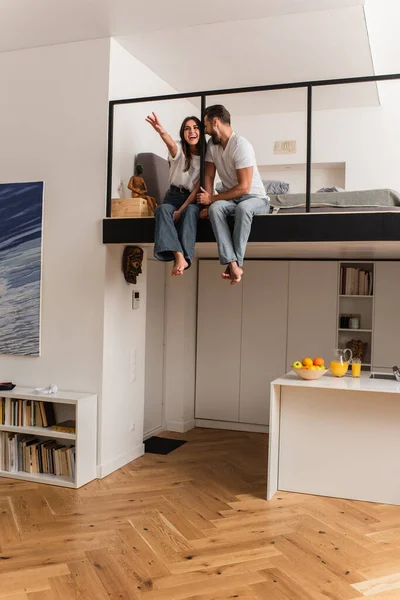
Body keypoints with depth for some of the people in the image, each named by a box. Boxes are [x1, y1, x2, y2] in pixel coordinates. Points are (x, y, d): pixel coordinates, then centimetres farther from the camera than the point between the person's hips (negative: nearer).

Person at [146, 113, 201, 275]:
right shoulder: (179, 149, 0)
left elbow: (198, 187, -8)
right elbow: (171, 144, -28)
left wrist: (181, 209, -21)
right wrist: (162, 132, -54)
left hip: (193, 199, -1)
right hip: (174, 195, 1)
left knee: (190, 211, -37)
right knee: (162, 210, -34)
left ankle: (184, 257, -49)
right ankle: (179, 256, -53)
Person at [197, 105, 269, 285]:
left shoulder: (241, 145, -20)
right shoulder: (212, 144, 3)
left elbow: (243, 187, -24)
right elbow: (208, 176, 6)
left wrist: (211, 198, -17)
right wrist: (207, 203, -10)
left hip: (255, 198, -5)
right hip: (232, 198, 5)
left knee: (243, 208, -40)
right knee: (215, 208, -30)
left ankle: (237, 262, -33)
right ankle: (233, 264, -40)